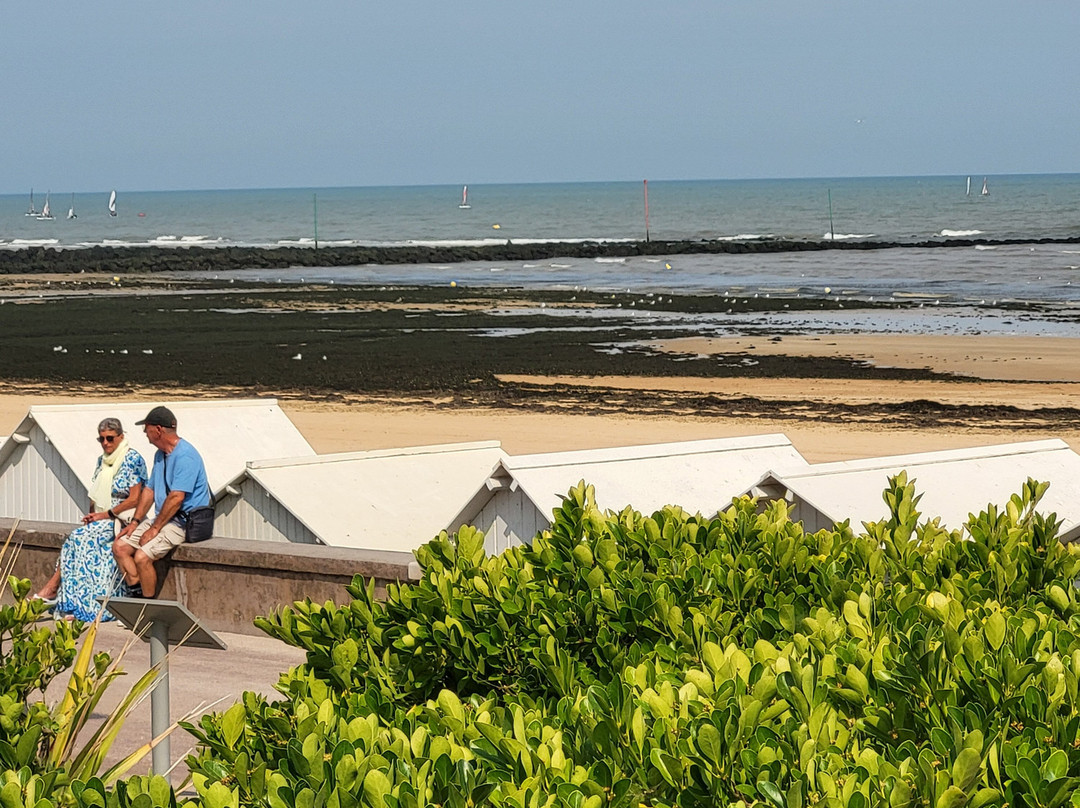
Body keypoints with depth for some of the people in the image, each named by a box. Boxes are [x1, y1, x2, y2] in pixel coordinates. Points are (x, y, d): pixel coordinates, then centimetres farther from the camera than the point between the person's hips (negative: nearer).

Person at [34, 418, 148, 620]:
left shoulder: (132, 460, -9)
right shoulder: (102, 461, 15)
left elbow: (134, 499, -14)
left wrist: (106, 514, -14)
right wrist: (92, 515, 0)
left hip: (123, 518, -7)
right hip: (101, 519, 7)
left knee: (80, 538, -26)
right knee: (77, 539, -21)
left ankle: (52, 587, -22)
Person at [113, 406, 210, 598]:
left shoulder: (185, 456, -19)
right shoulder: (160, 454, 15)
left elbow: (176, 498, -23)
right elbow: (149, 490, 19)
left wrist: (154, 528, -18)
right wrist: (135, 522, 9)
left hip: (183, 522, -10)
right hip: (162, 519, 10)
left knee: (142, 556, -26)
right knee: (119, 546, 0)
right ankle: (138, 594, -1)